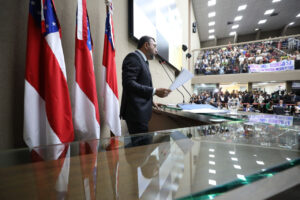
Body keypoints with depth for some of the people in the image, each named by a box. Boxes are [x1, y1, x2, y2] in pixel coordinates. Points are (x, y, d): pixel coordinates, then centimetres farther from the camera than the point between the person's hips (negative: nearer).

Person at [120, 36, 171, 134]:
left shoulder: (143, 60, 20)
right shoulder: (133, 57, -8)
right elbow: (128, 84, -21)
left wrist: (150, 101, 16)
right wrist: (154, 91, -22)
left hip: (141, 112, 9)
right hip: (136, 112, -9)